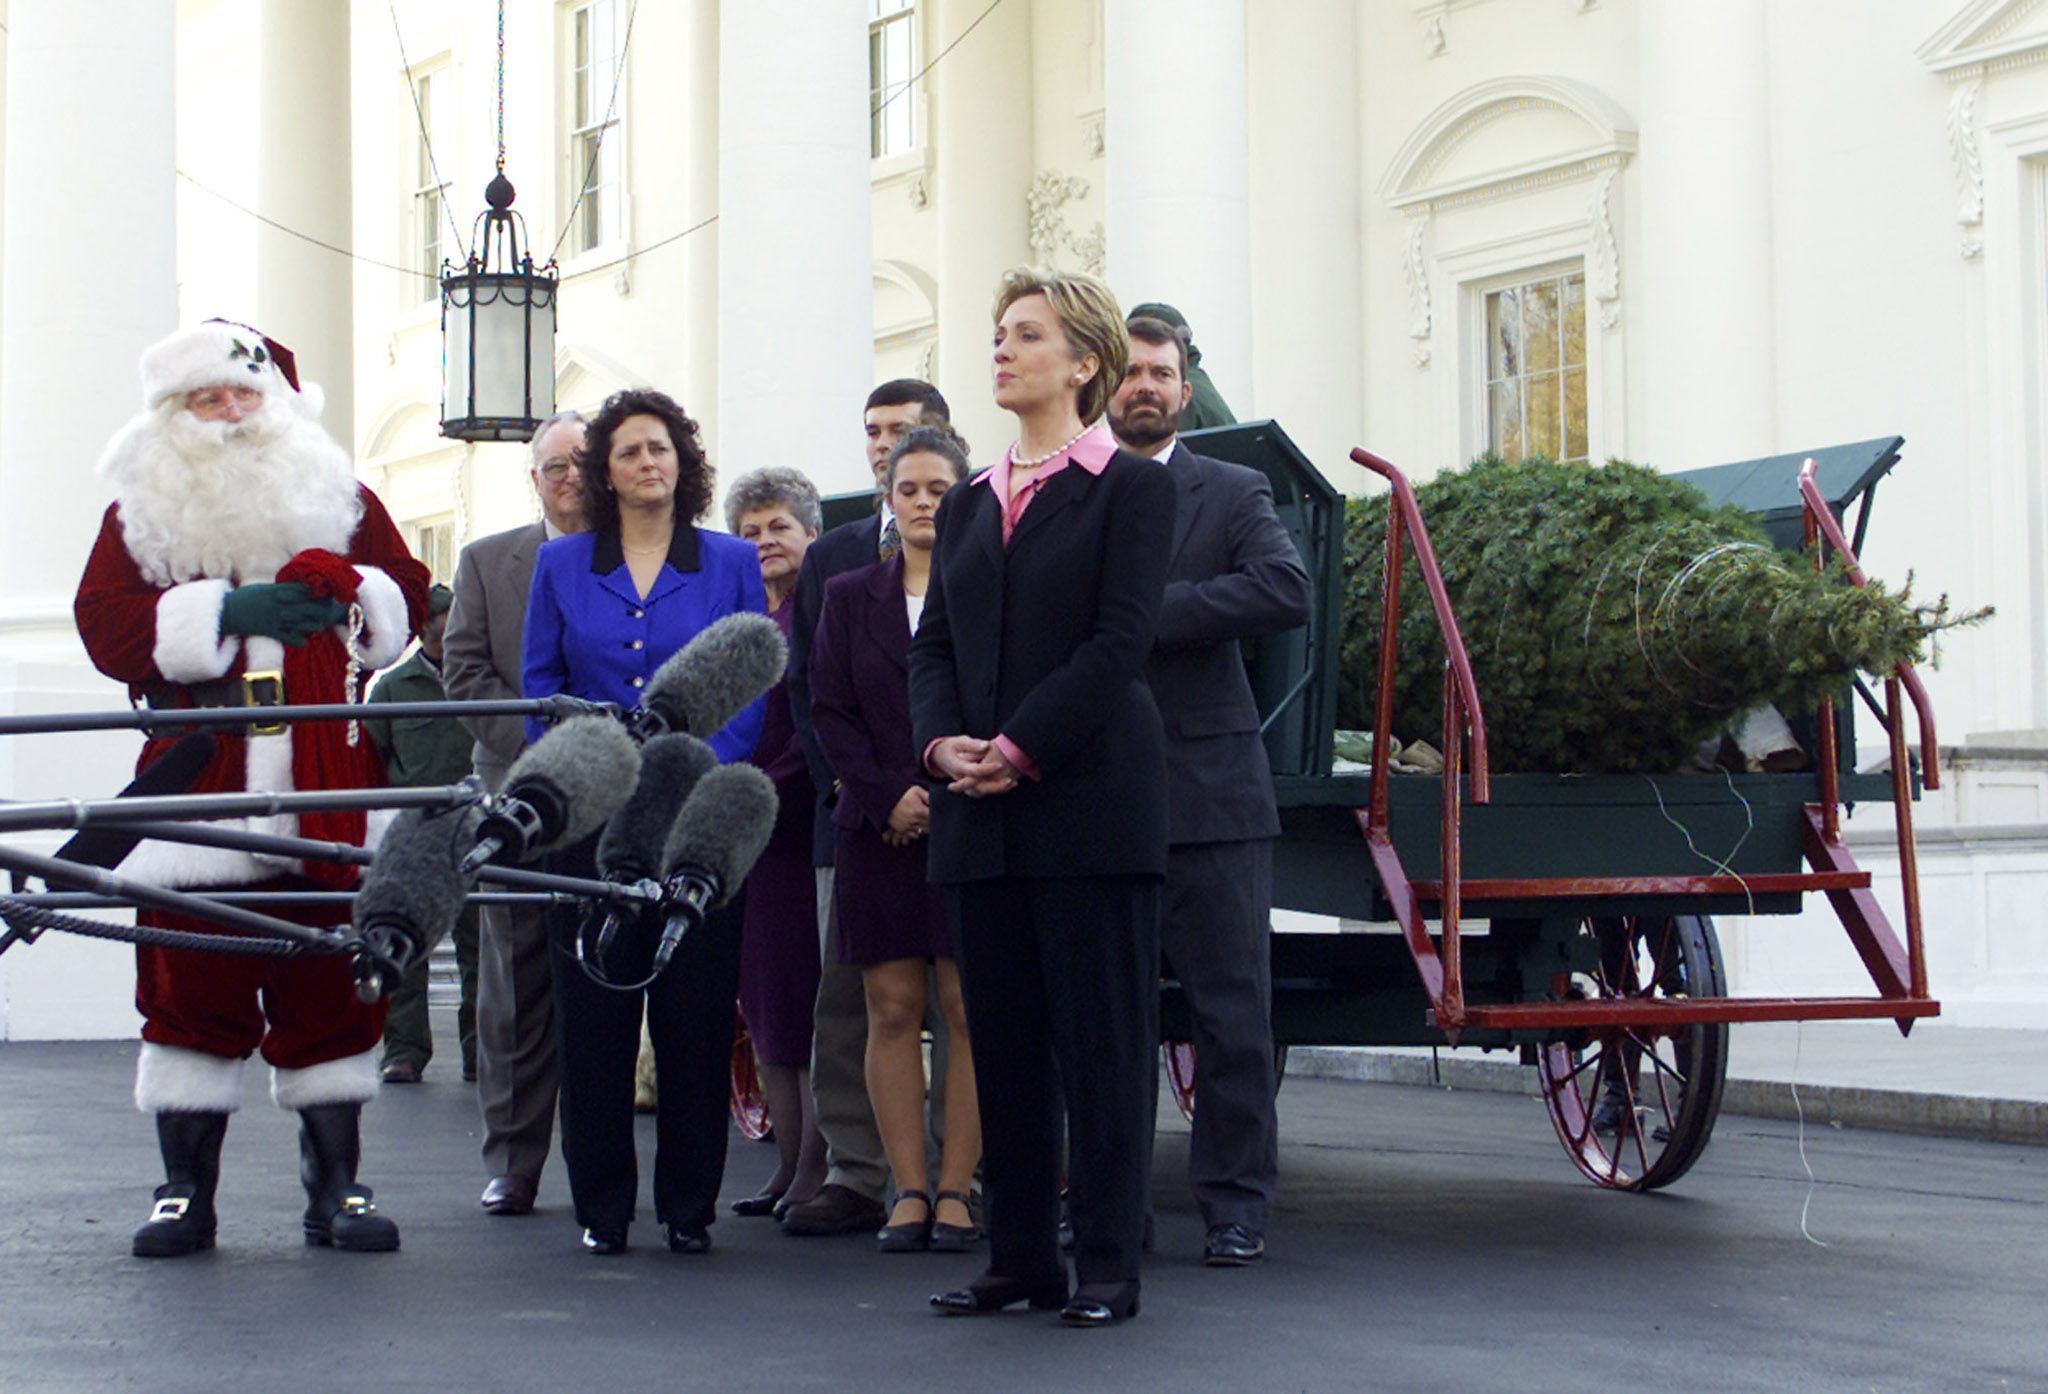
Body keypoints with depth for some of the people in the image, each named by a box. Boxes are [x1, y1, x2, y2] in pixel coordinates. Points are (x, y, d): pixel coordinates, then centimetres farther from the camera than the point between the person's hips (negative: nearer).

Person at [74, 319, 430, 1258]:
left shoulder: (336, 495, 14)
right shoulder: (142, 508, 9)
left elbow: (409, 600, 9)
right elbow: (107, 626, -4)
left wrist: (352, 591, -13)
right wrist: (228, 610, -16)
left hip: (322, 790, 1)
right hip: (198, 778, -1)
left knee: (329, 983, 2)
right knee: (193, 982, -1)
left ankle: (336, 1185, 10)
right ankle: (184, 1190, 8)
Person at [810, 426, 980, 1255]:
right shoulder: (850, 597, 13)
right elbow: (829, 711, 7)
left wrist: (949, 797, -10)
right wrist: (889, 797, -6)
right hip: (877, 830, 2)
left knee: (970, 1010, -4)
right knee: (892, 1011, 1)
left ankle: (955, 1189, 1)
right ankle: (908, 1191, 5)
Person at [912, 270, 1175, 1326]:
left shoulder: (1129, 487, 0)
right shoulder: (968, 505, 18)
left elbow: (1119, 641, -10)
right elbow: (932, 643, 13)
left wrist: (1020, 750, -15)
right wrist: (942, 741, -7)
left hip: (1089, 803, -6)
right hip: (981, 817, 6)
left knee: (1102, 1041, -3)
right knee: (1002, 1042, 8)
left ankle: (1108, 1265, 3)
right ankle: (1020, 1257, 14)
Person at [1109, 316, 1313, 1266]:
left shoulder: (1233, 494, 5)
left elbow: (1287, 592, -13)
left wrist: (1149, 609, -16)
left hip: (1207, 790, -2)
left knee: (1230, 1010, -2)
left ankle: (1235, 1204, 5)